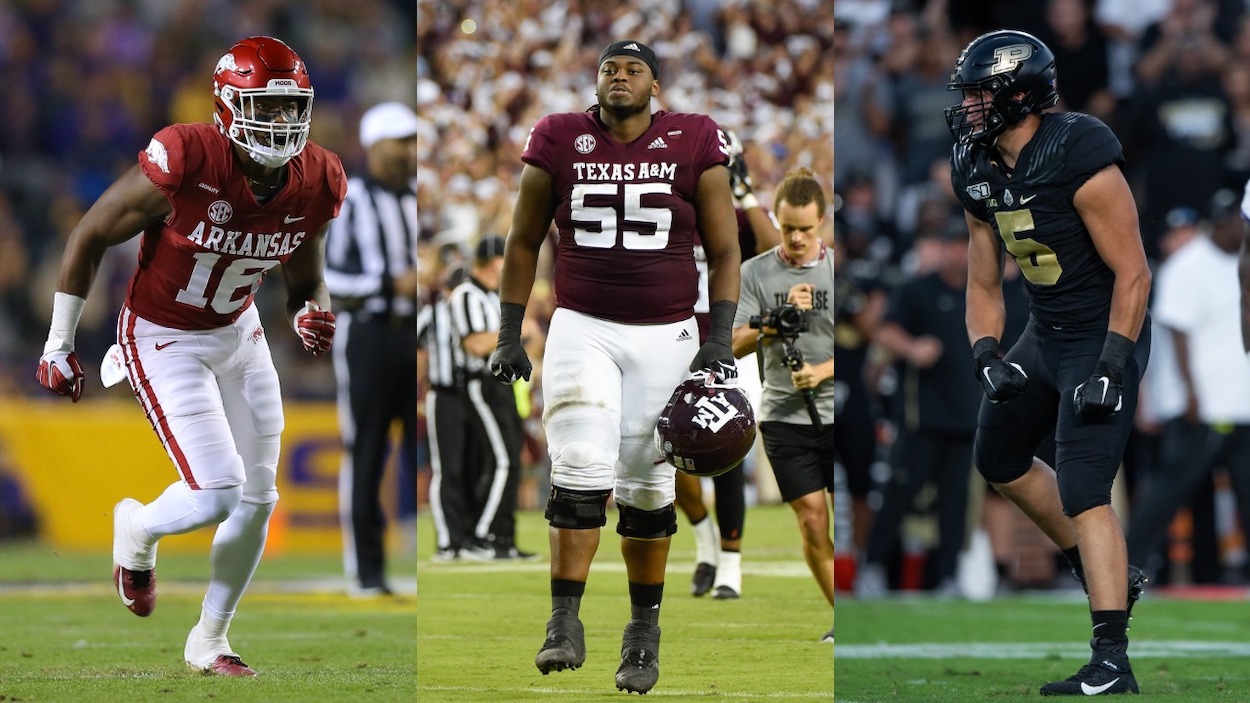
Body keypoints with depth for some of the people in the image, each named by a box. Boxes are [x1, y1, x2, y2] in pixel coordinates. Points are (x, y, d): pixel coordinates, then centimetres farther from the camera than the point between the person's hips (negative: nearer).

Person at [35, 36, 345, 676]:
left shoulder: (316, 186, -12)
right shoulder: (185, 163, -29)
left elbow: (306, 282, 7)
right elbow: (89, 238, -16)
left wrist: (313, 315, -19)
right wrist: (58, 346, -10)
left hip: (239, 334, 6)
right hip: (164, 342, -6)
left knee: (258, 499, 7)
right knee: (217, 494, -16)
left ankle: (210, 639, 29)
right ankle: (137, 531, 20)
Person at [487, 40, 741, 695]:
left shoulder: (692, 145, -1)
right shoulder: (560, 142, 1)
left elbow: (724, 250, 3)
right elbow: (524, 242, 10)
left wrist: (719, 340, -6)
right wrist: (509, 334, 6)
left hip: (666, 338, 0)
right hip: (582, 329, 0)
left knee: (647, 487, 5)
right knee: (581, 472, -14)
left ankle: (644, 629, 18)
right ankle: (565, 625, -11)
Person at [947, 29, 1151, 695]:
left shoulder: (1079, 159, -24)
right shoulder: (979, 173, 2)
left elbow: (1132, 272, -21)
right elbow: (983, 283, 11)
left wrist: (1111, 368, -24)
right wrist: (987, 358, -5)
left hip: (1102, 339, -10)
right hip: (1044, 335, 10)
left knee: (1083, 492, -17)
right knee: (998, 456, 22)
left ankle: (1111, 661, -19)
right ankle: (1110, 576, 33)